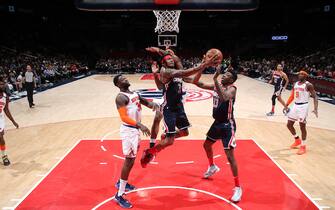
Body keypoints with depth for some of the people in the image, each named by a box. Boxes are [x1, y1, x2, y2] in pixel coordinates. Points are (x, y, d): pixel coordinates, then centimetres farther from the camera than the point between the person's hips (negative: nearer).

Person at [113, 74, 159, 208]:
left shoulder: (135, 94, 11)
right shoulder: (121, 97, -16)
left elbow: (145, 102, 17)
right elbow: (124, 117, -25)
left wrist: (153, 105, -7)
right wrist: (139, 125, -36)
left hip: (135, 129, 9)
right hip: (129, 130, -9)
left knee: (131, 158, 21)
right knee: (129, 160, -8)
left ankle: (121, 182, 41)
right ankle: (119, 195, 0)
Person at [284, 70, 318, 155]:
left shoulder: (308, 85, -10)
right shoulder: (295, 84, 11)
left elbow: (315, 97, -13)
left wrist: (315, 109, -26)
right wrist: (287, 105, 16)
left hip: (303, 106, -7)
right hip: (295, 106, 7)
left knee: (302, 127, -4)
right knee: (289, 124, 9)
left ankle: (303, 146, 9)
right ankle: (297, 140, 31)